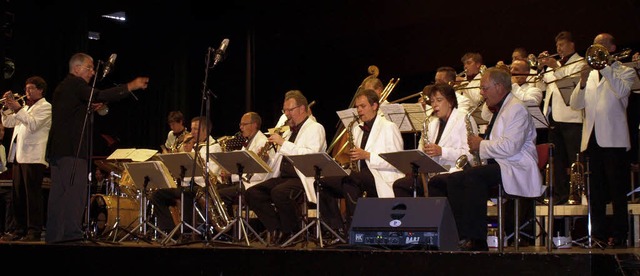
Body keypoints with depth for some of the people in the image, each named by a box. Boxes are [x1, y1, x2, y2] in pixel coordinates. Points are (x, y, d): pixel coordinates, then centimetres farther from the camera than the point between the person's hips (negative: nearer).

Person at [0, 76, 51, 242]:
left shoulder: (45, 107, 1)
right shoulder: (25, 107, 25)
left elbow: (33, 124, -14)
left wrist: (17, 109, -17)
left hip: (33, 157, -8)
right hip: (18, 156, 8)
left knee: (33, 195, -9)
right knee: (17, 196, 7)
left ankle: (34, 231, -9)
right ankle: (19, 230, 12)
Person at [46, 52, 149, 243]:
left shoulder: (63, 87, 23)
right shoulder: (75, 84, -8)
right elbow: (99, 96, -22)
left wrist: (87, 109, 13)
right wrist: (131, 86, -22)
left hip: (58, 149, 10)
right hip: (71, 149, -10)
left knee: (59, 195, 11)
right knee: (74, 193, -11)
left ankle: (54, 235, 15)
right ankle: (71, 235, -14)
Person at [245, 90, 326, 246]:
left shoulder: (315, 128, 1)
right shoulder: (288, 132, 25)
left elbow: (310, 155, -19)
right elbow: (277, 163, 23)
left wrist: (283, 143, -17)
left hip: (303, 179, -8)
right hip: (283, 177, 8)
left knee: (279, 192, -35)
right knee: (252, 193, -13)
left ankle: (292, 231, -12)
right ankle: (277, 229, -7)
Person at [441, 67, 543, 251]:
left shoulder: (516, 109, -10)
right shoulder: (499, 109, 23)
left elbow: (509, 147, -23)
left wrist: (481, 145, -11)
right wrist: (479, 147, 9)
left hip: (516, 169, -10)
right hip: (498, 166, 10)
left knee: (473, 176, -33)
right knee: (454, 179, -6)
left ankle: (477, 240, -32)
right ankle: (465, 236, -13)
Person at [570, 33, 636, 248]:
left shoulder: (624, 72, 7)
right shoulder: (589, 74, 19)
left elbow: (622, 91, -16)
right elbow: (576, 105, 8)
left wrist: (604, 67, -14)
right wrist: (583, 81, -7)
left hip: (613, 139, -5)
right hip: (592, 139, 5)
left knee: (617, 190, -4)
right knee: (596, 191, 7)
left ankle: (618, 236, 0)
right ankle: (599, 234, 13)